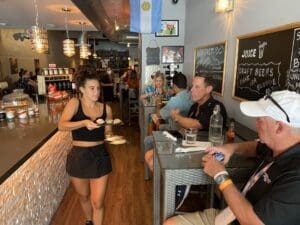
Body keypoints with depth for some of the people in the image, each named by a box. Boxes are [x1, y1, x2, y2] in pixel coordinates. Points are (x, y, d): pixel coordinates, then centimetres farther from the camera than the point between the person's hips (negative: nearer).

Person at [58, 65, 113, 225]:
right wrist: (84, 123, -36)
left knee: (98, 202, 4)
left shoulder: (106, 108, -2)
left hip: (100, 156, 1)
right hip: (78, 157, 0)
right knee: (84, 196, 24)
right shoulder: (75, 103, -9)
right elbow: (61, 126, -24)